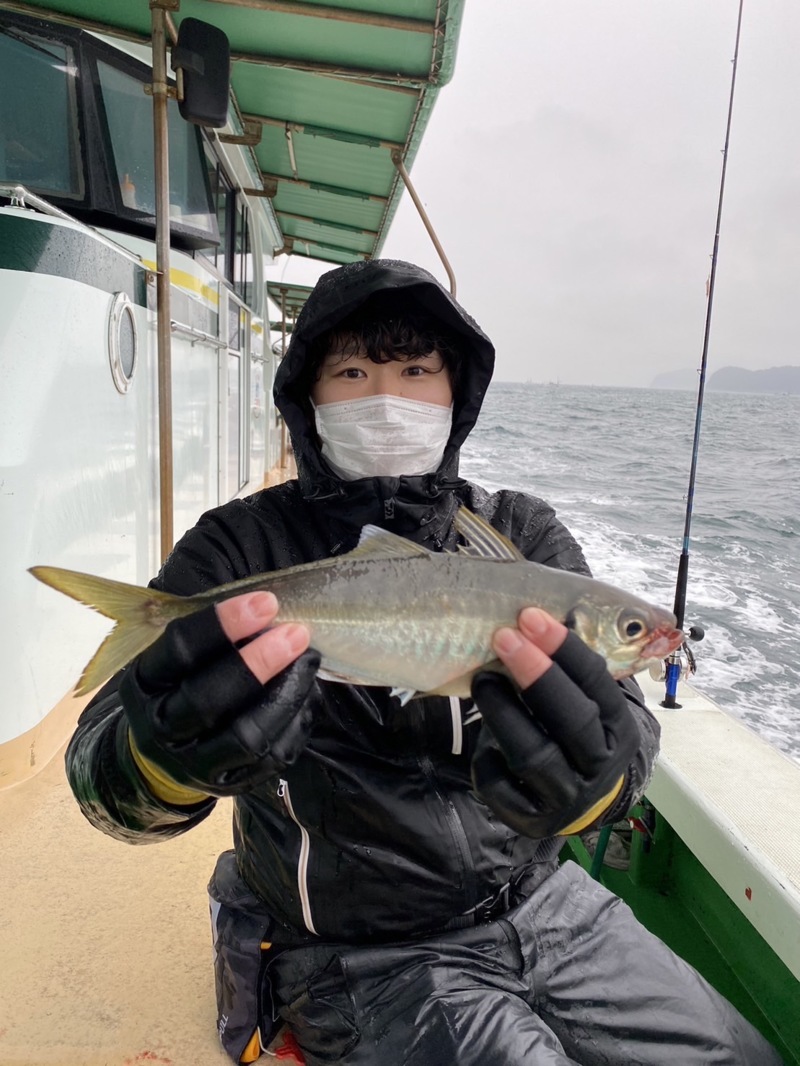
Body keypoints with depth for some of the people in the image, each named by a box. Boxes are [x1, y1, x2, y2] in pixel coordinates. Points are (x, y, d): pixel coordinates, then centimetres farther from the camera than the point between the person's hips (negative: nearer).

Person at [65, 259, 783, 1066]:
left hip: (539, 901, 4)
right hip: (361, 957, -3)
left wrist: (594, 779, -39)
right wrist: (165, 763, -42)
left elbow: (622, 718, -15)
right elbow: (101, 770, -18)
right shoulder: (242, 549, -11)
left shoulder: (524, 535, -4)